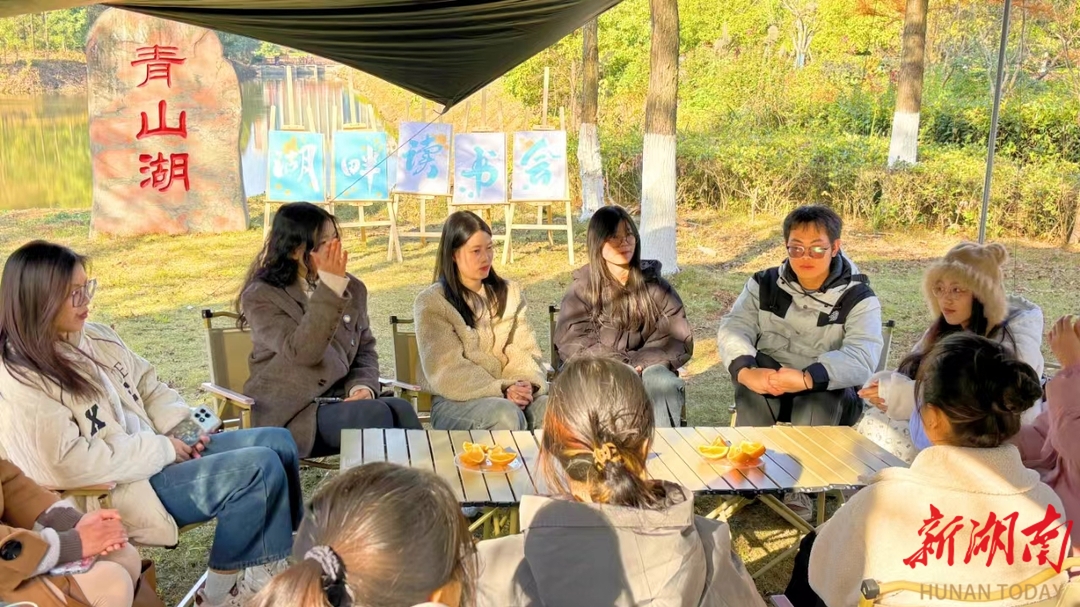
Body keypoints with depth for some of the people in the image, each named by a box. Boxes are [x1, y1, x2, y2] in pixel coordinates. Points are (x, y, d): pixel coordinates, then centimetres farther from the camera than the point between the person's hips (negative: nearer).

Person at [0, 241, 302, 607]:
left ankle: (291, 557, 10)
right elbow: (68, 465, -22)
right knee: (261, 467, -21)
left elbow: (148, 387, 16)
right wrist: (161, 449, -18)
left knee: (278, 441, 0)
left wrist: (183, 426, -2)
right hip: (119, 488, -9)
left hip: (155, 452, 9)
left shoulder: (93, 337, 7)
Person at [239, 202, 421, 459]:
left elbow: (366, 350, 15)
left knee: (402, 410, -26)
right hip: (288, 413, -5)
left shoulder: (352, 288, 9)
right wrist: (329, 288, -24)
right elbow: (303, 352, -22)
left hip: (341, 399, 5)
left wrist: (363, 386, -7)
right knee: (376, 414, -30)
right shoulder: (261, 296, -7)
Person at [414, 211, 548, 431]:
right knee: (506, 414, -35)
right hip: (455, 401, -4)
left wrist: (528, 384, -18)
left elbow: (522, 351, 5)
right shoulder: (431, 303, -4)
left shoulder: (509, 292, 12)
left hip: (510, 395, 4)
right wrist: (501, 390, -23)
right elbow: (447, 372, -12)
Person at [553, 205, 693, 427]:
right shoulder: (582, 288, 10)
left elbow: (679, 338, 6)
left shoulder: (653, 283, 14)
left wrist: (640, 363, -12)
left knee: (663, 384, -33)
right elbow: (572, 342, -1)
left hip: (648, 369, 2)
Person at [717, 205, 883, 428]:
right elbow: (733, 328, -5)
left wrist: (807, 379, -39)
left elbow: (861, 358, -20)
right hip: (766, 388, 2)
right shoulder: (764, 285, 9)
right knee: (751, 388, -30)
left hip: (827, 391, -2)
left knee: (823, 400, -34)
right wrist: (745, 370, -29)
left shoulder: (859, 299, -2)